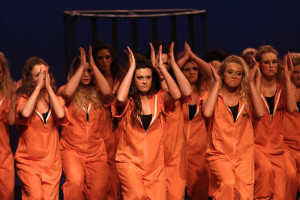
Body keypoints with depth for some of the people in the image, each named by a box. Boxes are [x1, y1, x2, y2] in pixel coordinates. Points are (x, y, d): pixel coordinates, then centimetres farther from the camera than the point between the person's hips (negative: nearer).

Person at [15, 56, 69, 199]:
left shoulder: (55, 100, 7)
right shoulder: (24, 99, -1)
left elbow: (61, 115, -15)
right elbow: (25, 114, -24)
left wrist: (48, 87, -10)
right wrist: (38, 87, -15)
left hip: (51, 163, 3)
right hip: (28, 161, -3)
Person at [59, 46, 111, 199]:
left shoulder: (96, 92, 6)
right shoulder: (69, 91, 2)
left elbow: (107, 92, -15)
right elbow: (66, 93, -22)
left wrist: (93, 66, -10)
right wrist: (81, 66, -13)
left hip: (96, 151, 3)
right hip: (72, 149, -3)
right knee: (75, 182, -29)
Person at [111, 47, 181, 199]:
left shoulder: (158, 98, 6)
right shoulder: (128, 101, -2)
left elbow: (176, 95, -13)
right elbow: (120, 98, -26)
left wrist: (161, 67, -8)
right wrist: (131, 68, -17)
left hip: (155, 164, 3)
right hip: (130, 162, -3)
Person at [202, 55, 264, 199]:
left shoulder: (246, 98, 12)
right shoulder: (212, 95, 6)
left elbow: (259, 113, -9)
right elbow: (207, 112, -17)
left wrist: (251, 83, -2)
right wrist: (217, 83, -7)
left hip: (244, 155, 3)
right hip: (219, 154, -2)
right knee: (228, 184, -29)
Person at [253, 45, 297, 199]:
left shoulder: (282, 87, 7)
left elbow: (291, 108, -13)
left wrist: (287, 78, -10)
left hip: (276, 146, 3)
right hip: (256, 144, -3)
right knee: (266, 168, -36)